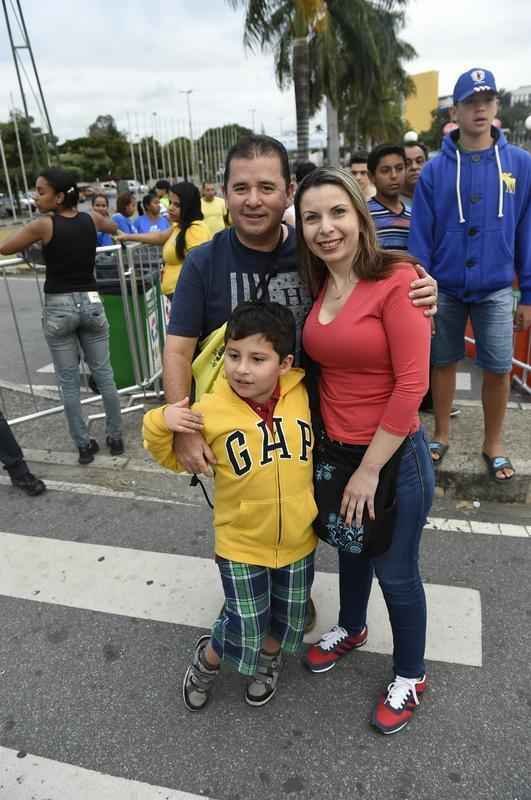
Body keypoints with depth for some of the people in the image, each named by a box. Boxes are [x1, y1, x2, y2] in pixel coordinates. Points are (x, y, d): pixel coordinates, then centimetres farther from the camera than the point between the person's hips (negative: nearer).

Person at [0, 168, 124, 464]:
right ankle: (116, 438, 20)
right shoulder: (92, 219, 1)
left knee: (69, 382, 8)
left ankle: (85, 445, 13)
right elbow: (114, 228, 25)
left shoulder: (44, 225, -11)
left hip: (58, 308, -3)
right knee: (104, 374, 11)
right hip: (91, 303, 3)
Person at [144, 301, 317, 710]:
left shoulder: (304, 395, -12)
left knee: (286, 622, 23)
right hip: (241, 546, -3)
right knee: (245, 632, 8)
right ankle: (208, 658, 42)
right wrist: (160, 423, -20)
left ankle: (269, 660, 57)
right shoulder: (210, 410, -18)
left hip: (299, 541, 3)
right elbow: (174, 459, -3)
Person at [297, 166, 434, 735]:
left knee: (396, 574, 14)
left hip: (393, 456, -6)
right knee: (350, 550, 28)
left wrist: (369, 469, -16)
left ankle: (410, 677, 41)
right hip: (333, 451, 6)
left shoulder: (396, 279, -18)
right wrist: (336, 458, 2)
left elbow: (411, 384, -20)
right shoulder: (318, 287, 2)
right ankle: (350, 629, 56)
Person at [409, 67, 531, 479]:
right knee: (443, 363, 11)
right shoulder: (435, 170, -2)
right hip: (444, 288, 0)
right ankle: (441, 435, 30)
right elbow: (420, 236, -3)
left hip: (496, 289, 0)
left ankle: (494, 444, 26)